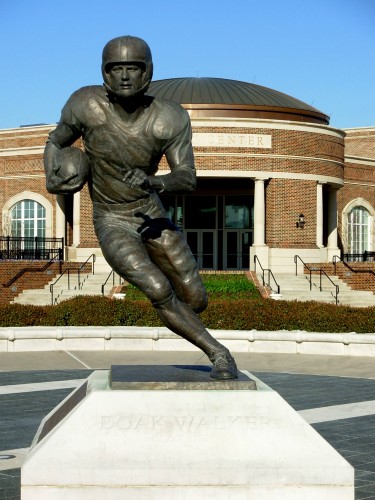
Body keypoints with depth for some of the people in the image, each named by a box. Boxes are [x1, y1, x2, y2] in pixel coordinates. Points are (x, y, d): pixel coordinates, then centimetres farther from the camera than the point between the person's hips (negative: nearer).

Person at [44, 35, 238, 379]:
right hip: (112, 226, -2)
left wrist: (156, 183, -42)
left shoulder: (171, 119, -19)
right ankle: (218, 353, -10)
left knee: (196, 301, 4)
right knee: (160, 292, -26)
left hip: (153, 217, 2)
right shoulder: (86, 105, -20)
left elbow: (188, 179, -21)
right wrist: (52, 176, -21)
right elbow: (56, 143, -1)